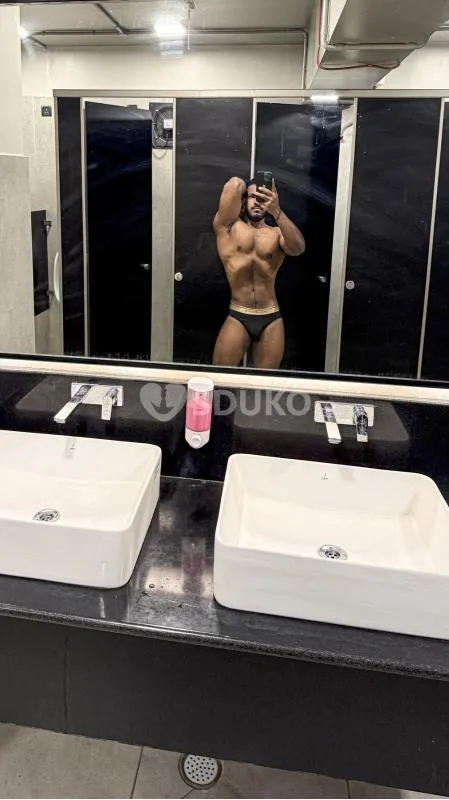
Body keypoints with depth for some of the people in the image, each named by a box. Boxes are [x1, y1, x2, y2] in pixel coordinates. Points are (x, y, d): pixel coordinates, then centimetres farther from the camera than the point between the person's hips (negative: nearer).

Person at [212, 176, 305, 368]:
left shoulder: (277, 233, 5)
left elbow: (298, 248, -18)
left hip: (271, 320, 1)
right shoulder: (228, 226, 3)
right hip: (237, 318, -1)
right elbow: (235, 184, -10)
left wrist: (277, 211, -31)